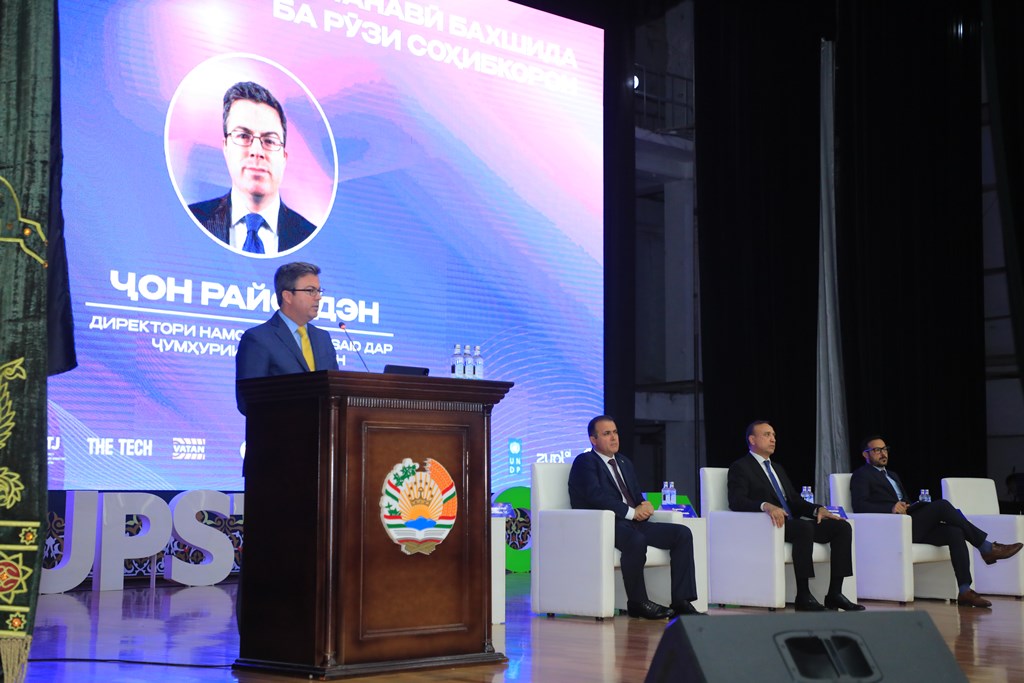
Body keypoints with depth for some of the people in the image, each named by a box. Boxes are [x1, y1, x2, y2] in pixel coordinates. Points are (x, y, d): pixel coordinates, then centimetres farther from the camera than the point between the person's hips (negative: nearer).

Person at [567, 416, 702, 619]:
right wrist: (631, 512, -19)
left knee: (682, 533, -10)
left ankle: (681, 601, -14)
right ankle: (637, 603, -20)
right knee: (636, 541, -39)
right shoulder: (585, 462, -1)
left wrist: (644, 506, -3)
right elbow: (596, 496, -17)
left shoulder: (624, 463, 26)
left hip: (632, 523, 8)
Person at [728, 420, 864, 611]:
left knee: (842, 526, -10)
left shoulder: (778, 468, 29)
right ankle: (803, 596, -32)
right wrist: (766, 506, -32)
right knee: (804, 527, -36)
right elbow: (736, 501, -14)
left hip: (792, 522, 8)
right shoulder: (740, 467, 3)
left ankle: (834, 593, -16)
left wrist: (818, 509, 1)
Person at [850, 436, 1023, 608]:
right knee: (942, 505, -22)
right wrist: (891, 508, -24)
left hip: (912, 526, 8)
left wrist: (909, 507, 3)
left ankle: (965, 591, -26)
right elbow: (858, 505, -11)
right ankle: (987, 548, -15)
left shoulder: (892, 475, 31)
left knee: (954, 532, -18)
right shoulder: (861, 475, 5)